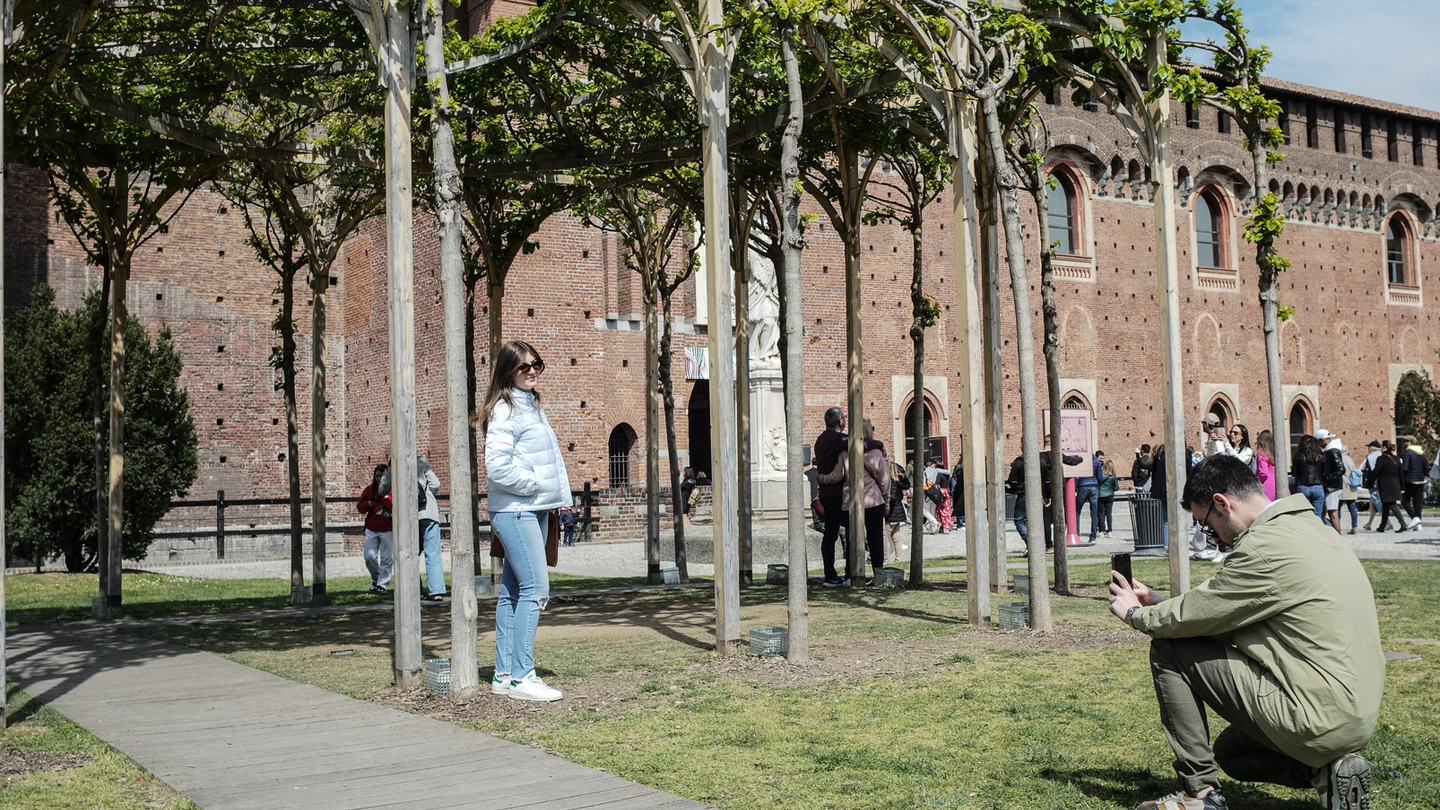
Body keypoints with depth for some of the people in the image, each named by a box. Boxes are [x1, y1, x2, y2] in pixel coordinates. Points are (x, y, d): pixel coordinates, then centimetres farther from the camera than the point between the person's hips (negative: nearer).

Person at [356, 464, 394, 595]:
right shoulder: (370, 488, 7)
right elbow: (360, 507, 14)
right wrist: (368, 505, -7)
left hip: (388, 529, -3)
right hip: (371, 529, 3)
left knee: (387, 559, -3)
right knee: (369, 556, -1)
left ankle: (382, 585, 6)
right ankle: (376, 579, 23)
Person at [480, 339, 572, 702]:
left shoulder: (532, 406, 17)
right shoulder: (505, 411, -12)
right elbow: (497, 467, -20)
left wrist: (560, 494, 13)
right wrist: (535, 484, -12)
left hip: (536, 510, 9)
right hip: (514, 511, -9)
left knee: (514, 591, 11)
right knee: (535, 589, -14)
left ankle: (504, 674, 15)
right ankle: (521, 676, -11)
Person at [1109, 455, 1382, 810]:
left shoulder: (1267, 545, -20)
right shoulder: (1306, 527, 12)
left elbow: (1195, 616, -12)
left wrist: (1136, 614, 7)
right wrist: (1158, 602, 19)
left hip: (1318, 720, -10)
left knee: (1168, 651, -4)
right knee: (1230, 752, 33)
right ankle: (1325, 770, 10)